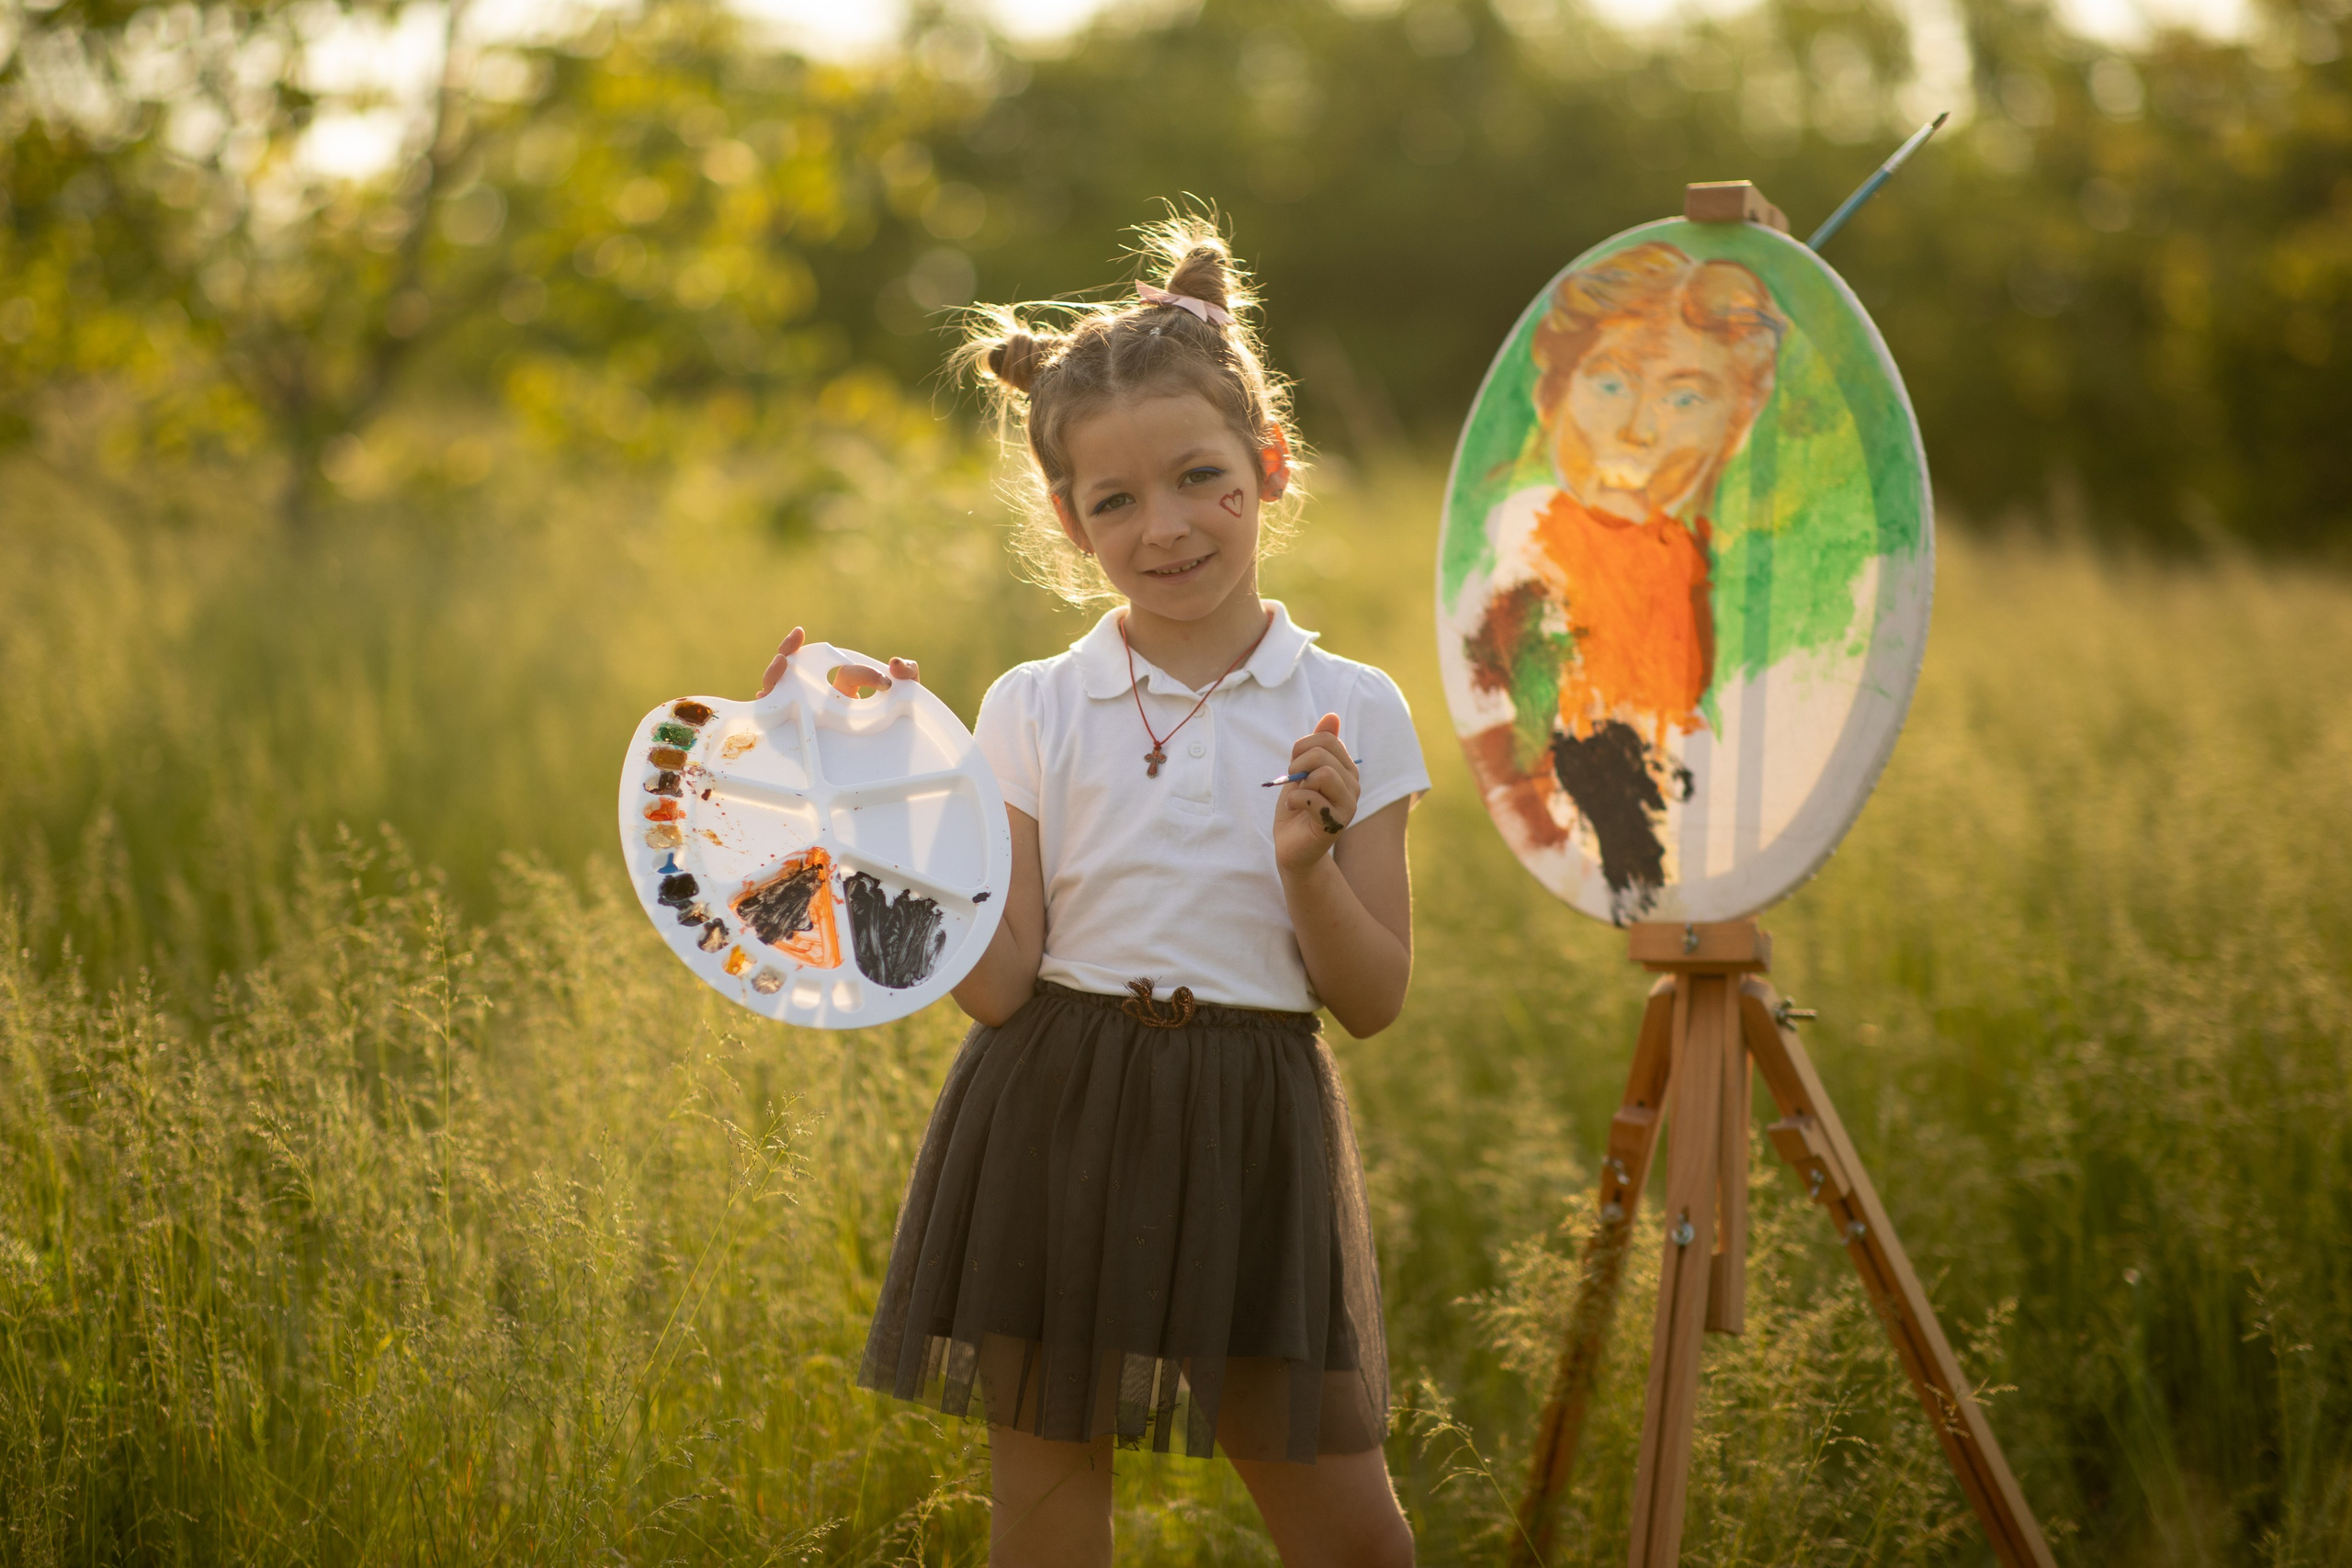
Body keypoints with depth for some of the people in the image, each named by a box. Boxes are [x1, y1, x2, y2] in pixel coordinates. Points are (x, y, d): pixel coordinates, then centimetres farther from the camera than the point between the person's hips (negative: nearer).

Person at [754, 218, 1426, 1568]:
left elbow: (1375, 1001, 1)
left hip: (1250, 1135, 0)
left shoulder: (1351, 714, 0)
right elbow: (998, 986, -5)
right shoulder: (1034, 712, 1)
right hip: (1055, 1129, 0)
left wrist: (1310, 867, -16)